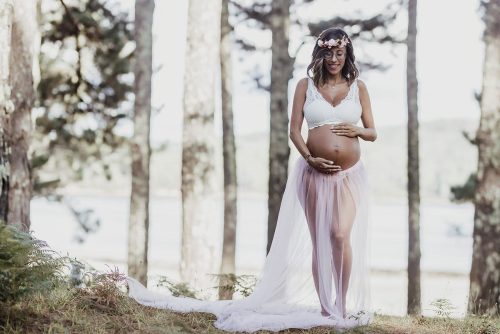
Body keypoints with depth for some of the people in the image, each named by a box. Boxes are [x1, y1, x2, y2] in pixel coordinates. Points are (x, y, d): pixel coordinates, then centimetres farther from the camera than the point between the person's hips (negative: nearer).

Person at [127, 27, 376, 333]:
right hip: (315, 173, 1)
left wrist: (358, 130, -10)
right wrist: (309, 158, -12)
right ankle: (326, 309, 10)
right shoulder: (306, 85, 7)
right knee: (318, 242, 3)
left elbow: (373, 132, 12)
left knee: (341, 236, -18)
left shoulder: (358, 87, 8)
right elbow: (294, 130, 4)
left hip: (349, 175, -1)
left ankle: (344, 306, -6)